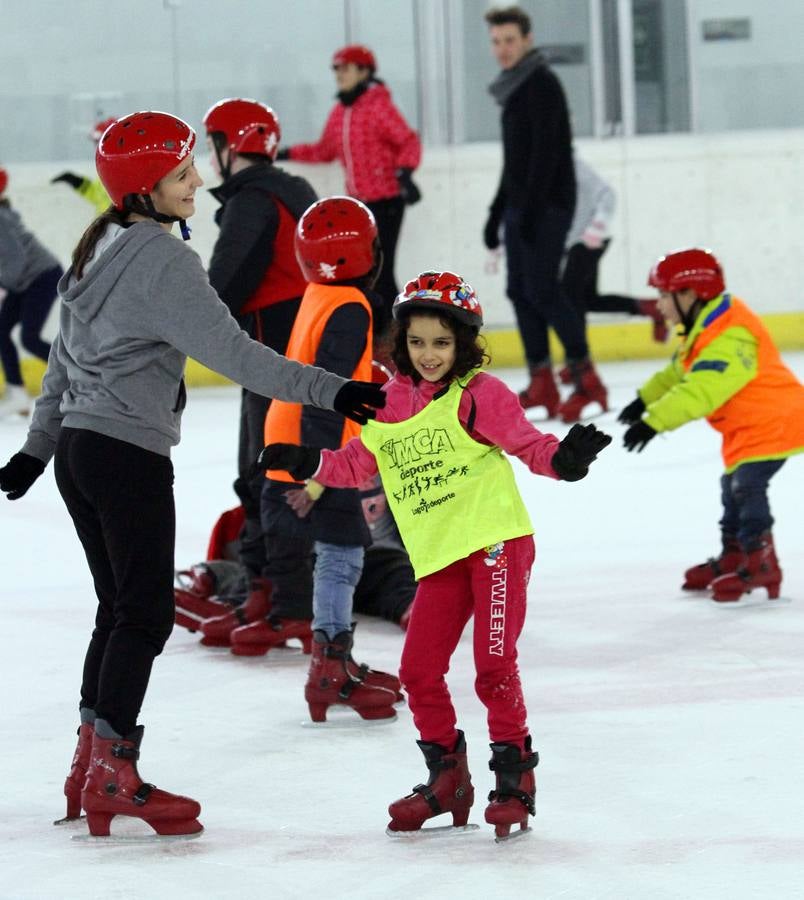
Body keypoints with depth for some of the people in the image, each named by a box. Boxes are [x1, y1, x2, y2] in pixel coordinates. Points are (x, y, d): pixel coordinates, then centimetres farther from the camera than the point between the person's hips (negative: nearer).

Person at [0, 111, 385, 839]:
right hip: (129, 454, -9)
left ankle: (90, 769, 18)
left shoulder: (102, 249, 14)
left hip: (78, 446, 9)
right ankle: (111, 777, -4)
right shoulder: (162, 261, -15)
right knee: (145, 615, -4)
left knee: (120, 609, 15)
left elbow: (65, 358, 21)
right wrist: (329, 391, -25)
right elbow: (231, 351, -23)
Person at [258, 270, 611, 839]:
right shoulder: (392, 405, 11)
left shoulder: (478, 393, -6)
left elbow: (527, 443, -13)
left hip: (496, 540, -6)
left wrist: (563, 458, -33)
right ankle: (447, 776, 22)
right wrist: (309, 464, 3)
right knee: (419, 669, 4)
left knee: (494, 664, -10)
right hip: (439, 556, 6)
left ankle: (516, 776, 3)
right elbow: (358, 464, 19)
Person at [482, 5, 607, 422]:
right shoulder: (514, 88, 18)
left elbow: (546, 150, -18)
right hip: (520, 204, 9)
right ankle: (541, 384, 5)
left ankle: (586, 380, -10)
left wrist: (530, 209, -23)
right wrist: (498, 212, 22)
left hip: (547, 203, -9)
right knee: (520, 290, 4)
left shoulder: (542, 83, -10)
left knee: (541, 287, -13)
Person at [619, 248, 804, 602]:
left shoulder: (730, 337, -29)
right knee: (733, 486, 19)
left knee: (747, 485, -19)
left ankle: (760, 564, -13)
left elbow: (700, 391, -38)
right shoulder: (704, 328, 6)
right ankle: (733, 556, 33)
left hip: (773, 421, -11)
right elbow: (678, 374, 22)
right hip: (745, 424, 11)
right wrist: (645, 401, 15)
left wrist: (653, 422, -41)